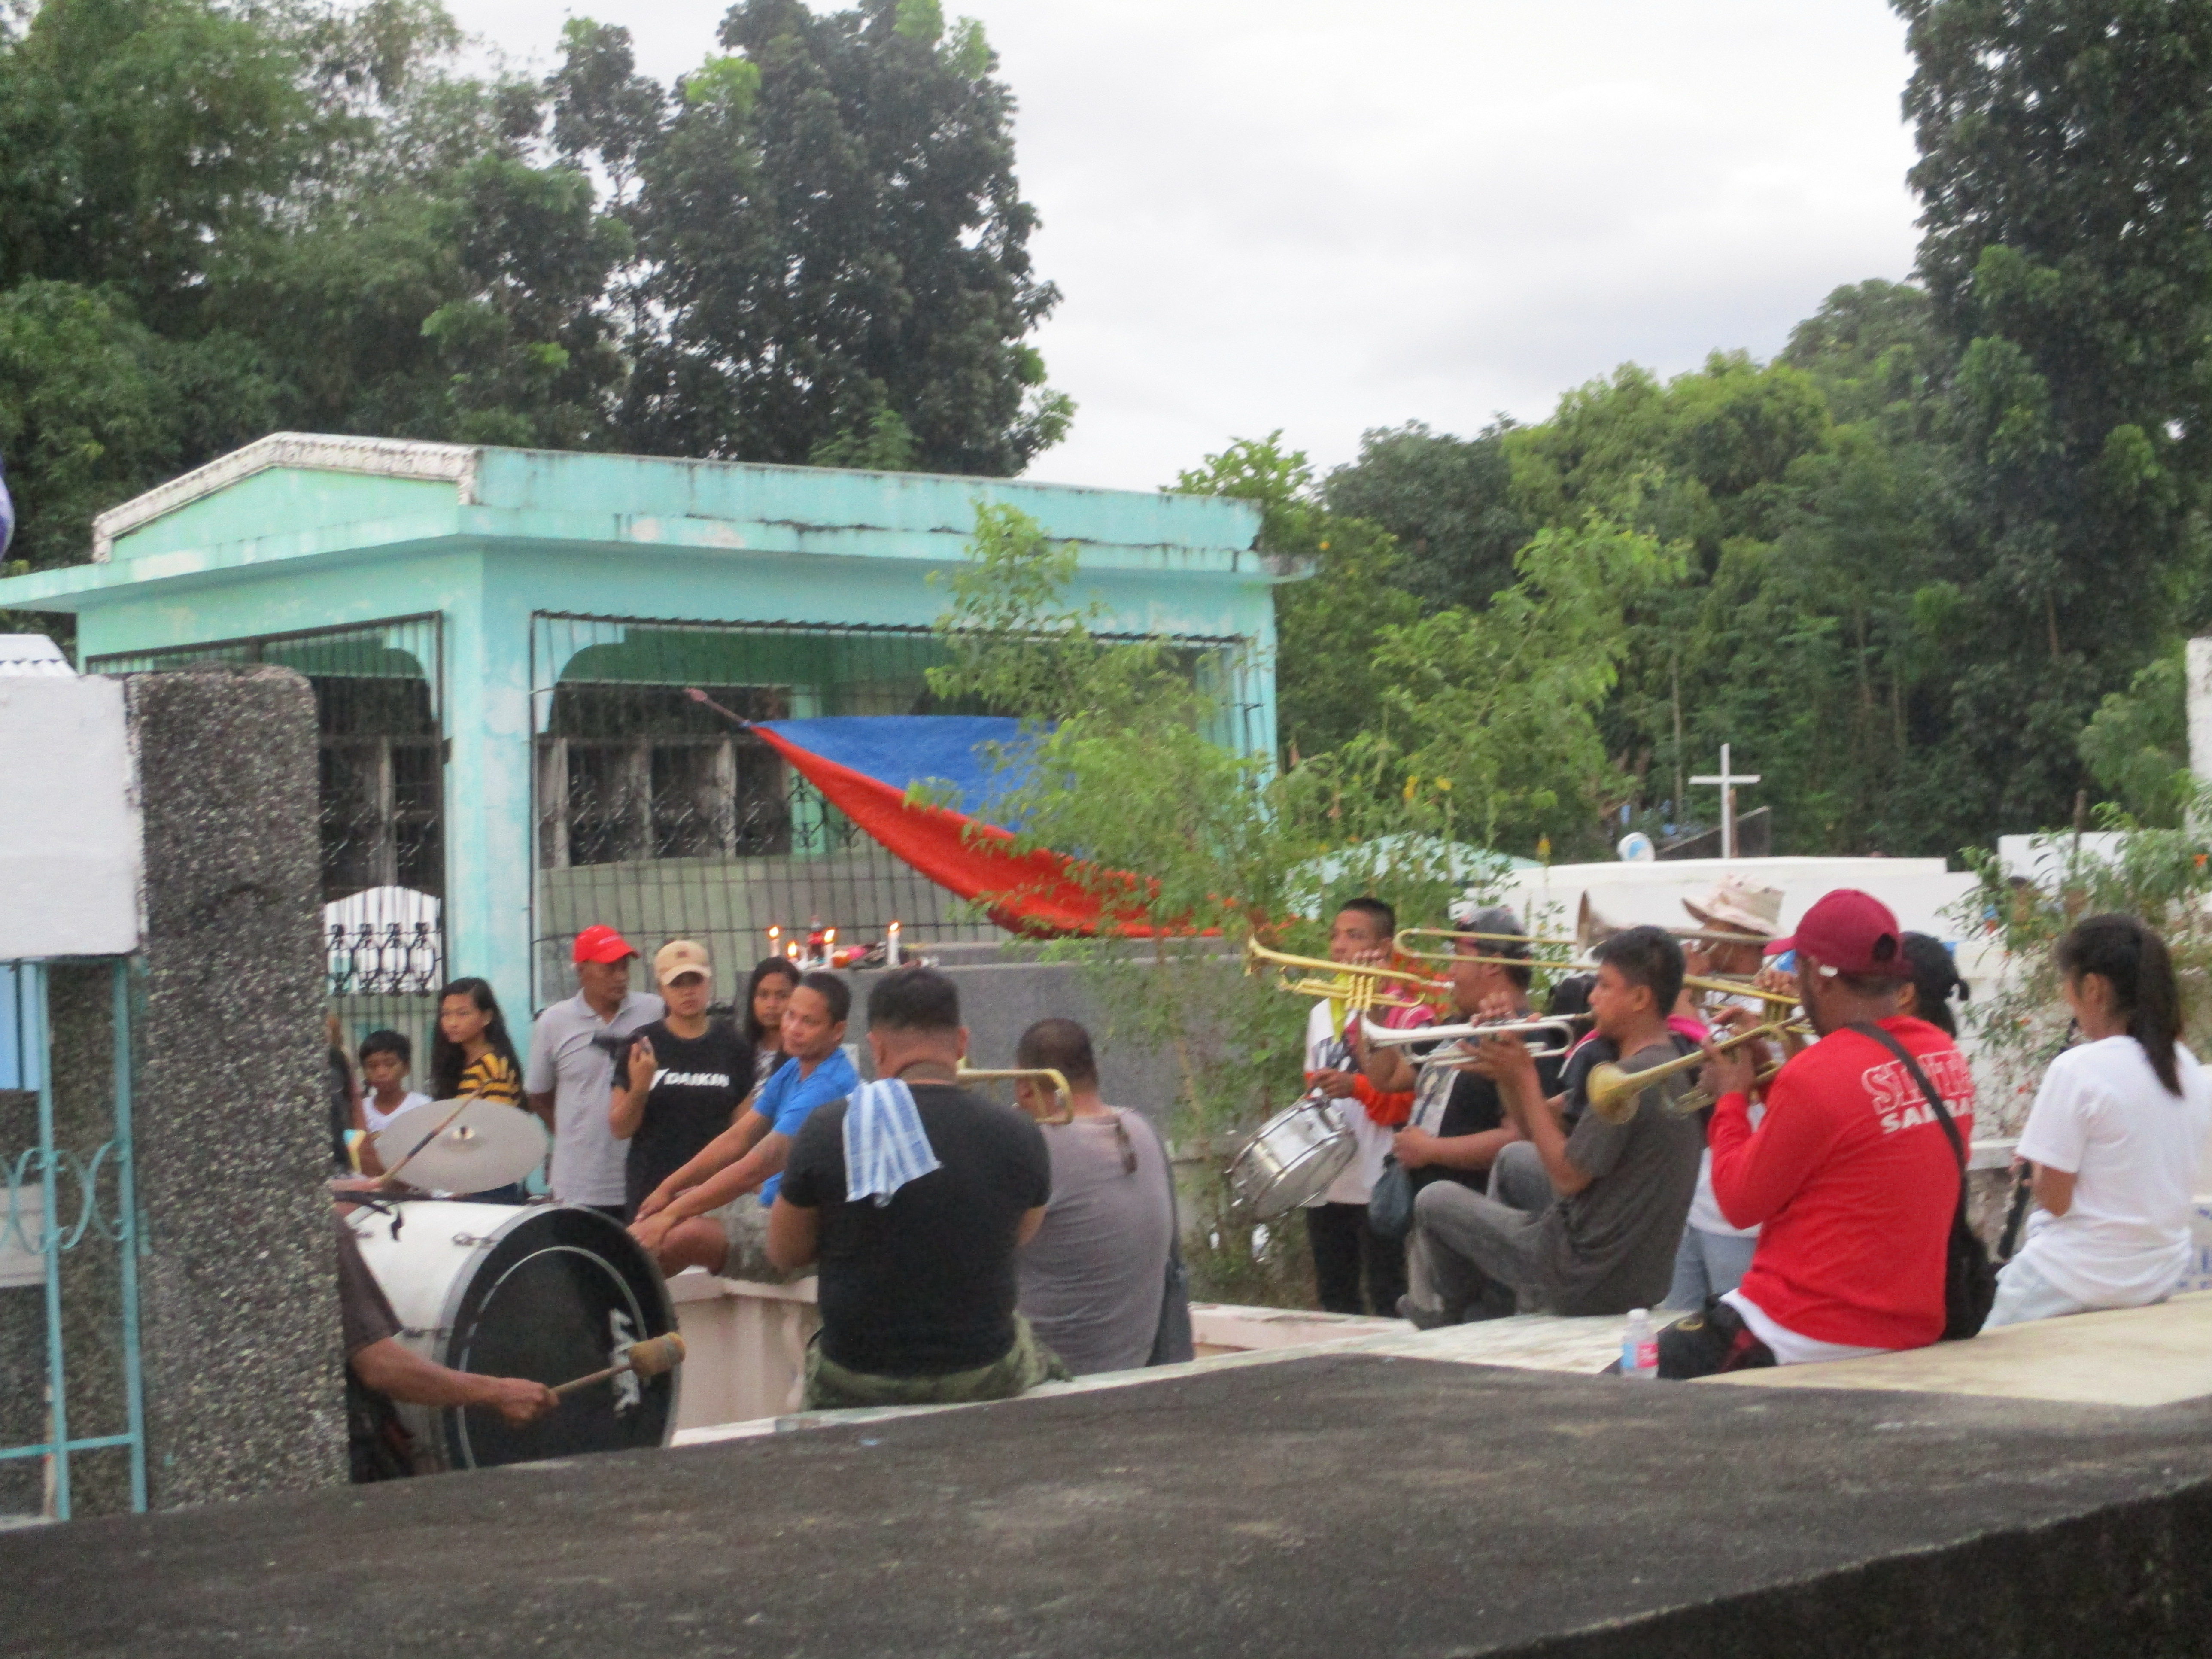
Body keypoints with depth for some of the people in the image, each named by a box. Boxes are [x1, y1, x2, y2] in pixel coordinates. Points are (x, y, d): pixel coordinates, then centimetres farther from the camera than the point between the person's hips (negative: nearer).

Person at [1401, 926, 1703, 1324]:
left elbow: (1567, 1177, -21)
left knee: (1435, 1201, 9)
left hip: (1589, 1283, -10)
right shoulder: (1671, 1063, 6)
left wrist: (1526, 1078, -15)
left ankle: (1451, 1308, 39)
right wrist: (1509, 1075, -2)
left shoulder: (1632, 1078, -26)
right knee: (1515, 1158, 29)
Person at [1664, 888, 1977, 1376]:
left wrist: (1732, 1098, 4)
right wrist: (1776, 1081, 14)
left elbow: (1740, 1204, -9)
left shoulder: (1815, 1078, -21)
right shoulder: (1948, 1059, 2)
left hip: (1812, 1338, -8)